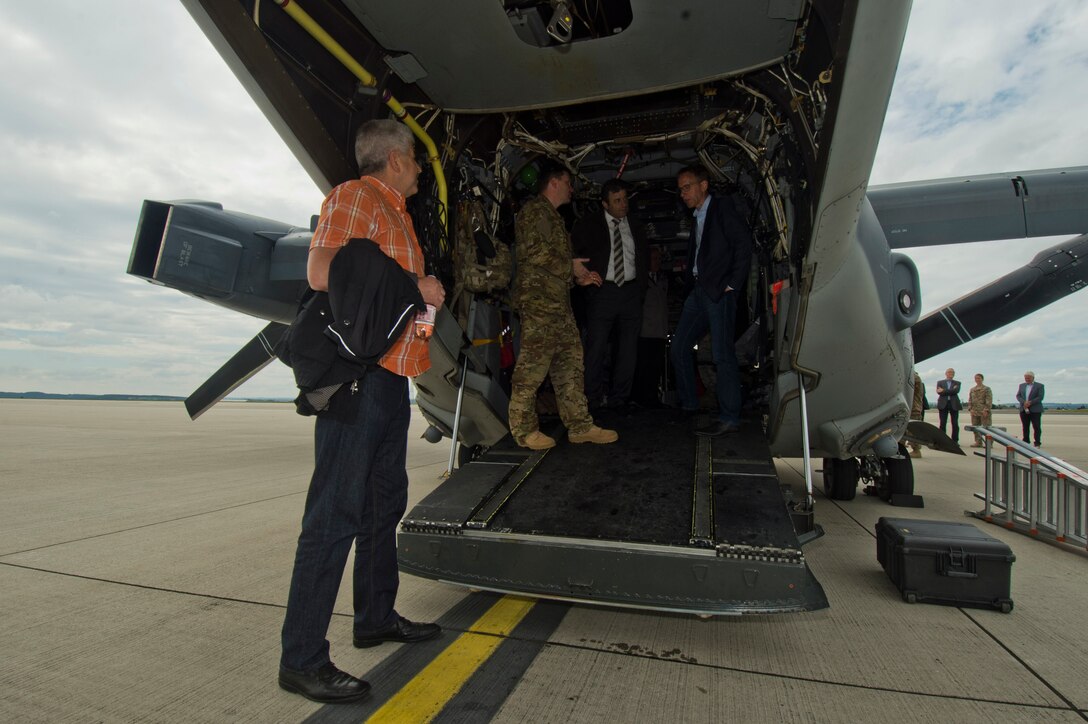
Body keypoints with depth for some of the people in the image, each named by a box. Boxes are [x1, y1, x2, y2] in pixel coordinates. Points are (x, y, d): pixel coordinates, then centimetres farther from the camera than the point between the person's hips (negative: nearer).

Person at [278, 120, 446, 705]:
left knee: (385, 501, 16)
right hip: (358, 372, -10)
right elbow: (322, 272, -19)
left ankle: (376, 617, 31)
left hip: (391, 375, 10)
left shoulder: (397, 214, 25)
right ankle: (302, 658, 4)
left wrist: (423, 295, 9)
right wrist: (412, 286, -13)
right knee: (336, 511, -8)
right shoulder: (354, 197, -4)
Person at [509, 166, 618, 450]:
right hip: (538, 299, -10)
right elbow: (533, 249, -18)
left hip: (558, 301, 10)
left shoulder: (552, 215, 27)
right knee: (533, 365, -7)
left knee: (570, 362, 8)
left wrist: (578, 276, 19)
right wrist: (570, 267, -8)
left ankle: (580, 425, 13)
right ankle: (524, 429, 3)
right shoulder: (535, 210, -4)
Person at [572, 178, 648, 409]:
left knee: (628, 350, 5)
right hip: (602, 292, -3)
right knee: (596, 349, -5)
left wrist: (641, 291, 11)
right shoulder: (589, 224, 3)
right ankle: (593, 400, 6)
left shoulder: (635, 226, 15)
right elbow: (573, 253, 3)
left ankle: (619, 400, 15)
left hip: (631, 292, 4)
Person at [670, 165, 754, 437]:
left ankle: (729, 418, -4)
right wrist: (690, 279, 5)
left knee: (722, 354, -9)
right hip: (699, 290, 9)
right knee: (679, 347, 9)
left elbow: (743, 243, -11)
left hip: (720, 291, -9)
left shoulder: (722, 207, -2)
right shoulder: (697, 218, 21)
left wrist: (733, 284, -15)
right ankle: (688, 404, 21)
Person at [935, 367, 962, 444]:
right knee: (943, 423, 0)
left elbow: (956, 391, -8)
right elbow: (939, 392, -5)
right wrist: (951, 390, -9)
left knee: (955, 424, 0)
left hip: (954, 404, 0)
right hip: (943, 404, 0)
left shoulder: (957, 383, 12)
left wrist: (944, 391, -11)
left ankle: (955, 441, 6)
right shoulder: (940, 382, 12)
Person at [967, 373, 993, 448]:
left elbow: (989, 400, -7)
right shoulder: (972, 389, 14)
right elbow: (970, 400, 14)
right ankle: (978, 442, 12)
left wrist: (986, 410, -16)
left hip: (983, 411, -5)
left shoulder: (986, 389, 0)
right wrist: (970, 409, 1)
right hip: (974, 412, 5)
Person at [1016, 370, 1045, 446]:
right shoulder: (1022, 385, 15)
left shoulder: (1039, 385, 2)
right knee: (1025, 427, 7)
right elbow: (1018, 396, 8)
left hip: (1035, 410, -4)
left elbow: (1040, 397, -8)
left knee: (1036, 427, -2)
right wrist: (1024, 402, -10)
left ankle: (1037, 443, 4)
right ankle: (1026, 442, 13)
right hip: (1024, 410, 4)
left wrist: (1030, 403, -17)